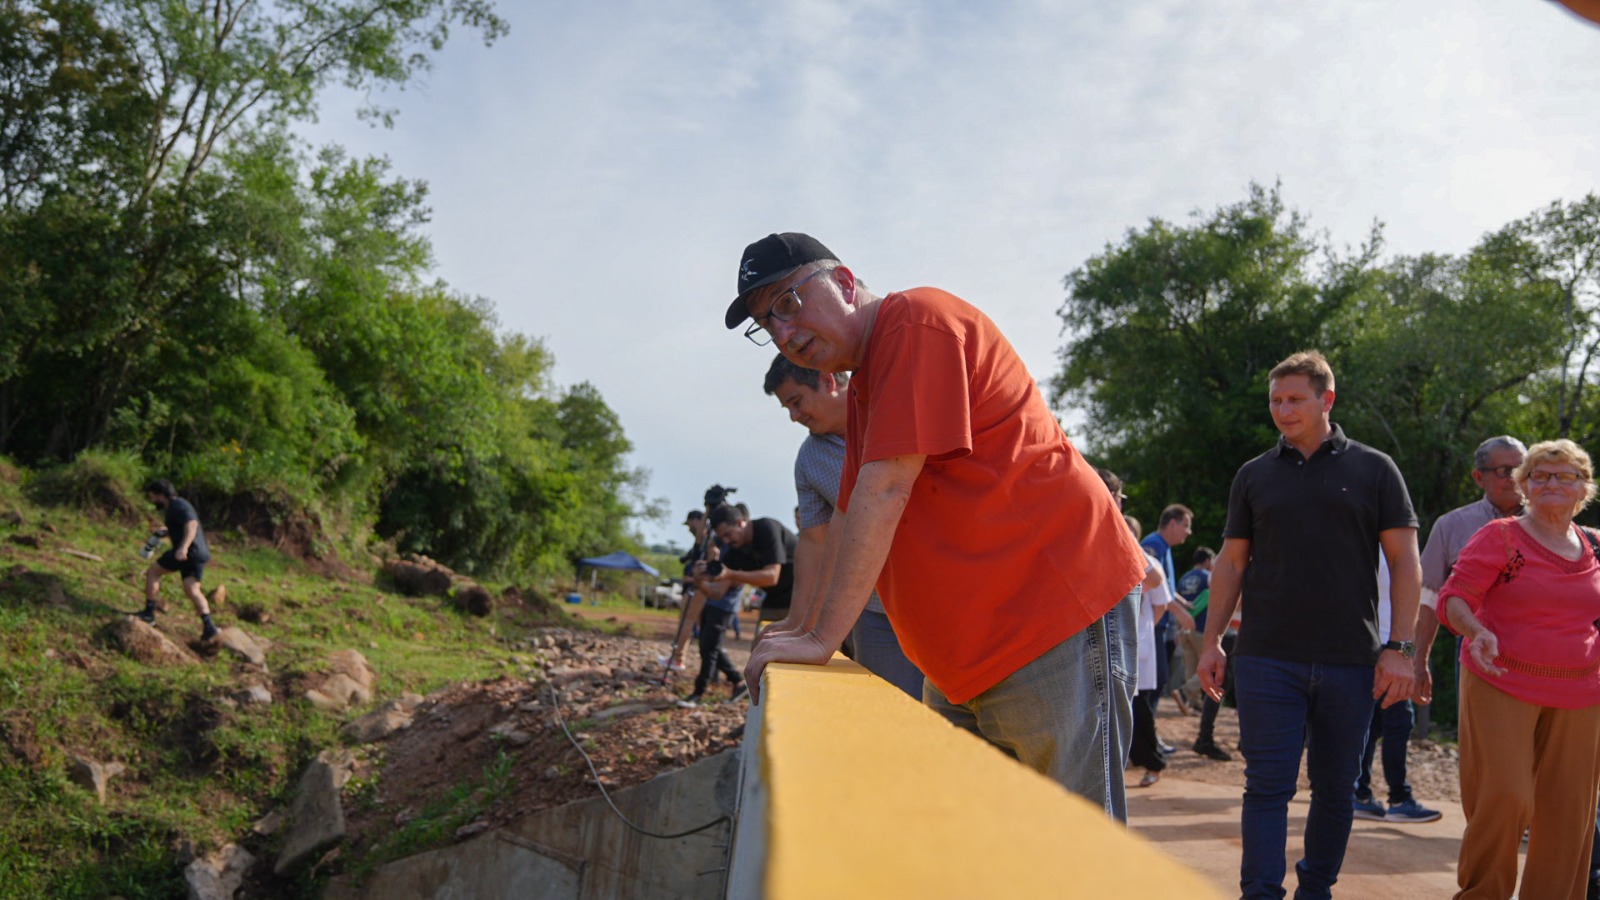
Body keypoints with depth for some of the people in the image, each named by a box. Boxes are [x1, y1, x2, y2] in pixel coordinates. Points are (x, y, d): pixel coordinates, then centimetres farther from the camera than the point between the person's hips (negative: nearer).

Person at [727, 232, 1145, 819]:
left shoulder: (917, 320, -12)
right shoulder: (861, 388, 19)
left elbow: (885, 489, -19)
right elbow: (850, 519, 24)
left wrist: (822, 638, -17)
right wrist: (809, 632, 20)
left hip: (1059, 612, -10)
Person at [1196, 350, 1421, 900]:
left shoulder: (1373, 470, 4)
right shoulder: (1255, 476, 9)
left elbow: (1405, 562, 1)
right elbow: (1232, 562, 10)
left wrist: (1399, 648, -6)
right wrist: (1212, 641, 4)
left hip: (1350, 662, 0)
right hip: (1266, 658, 0)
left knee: (1335, 787, 10)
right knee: (1268, 786, -3)